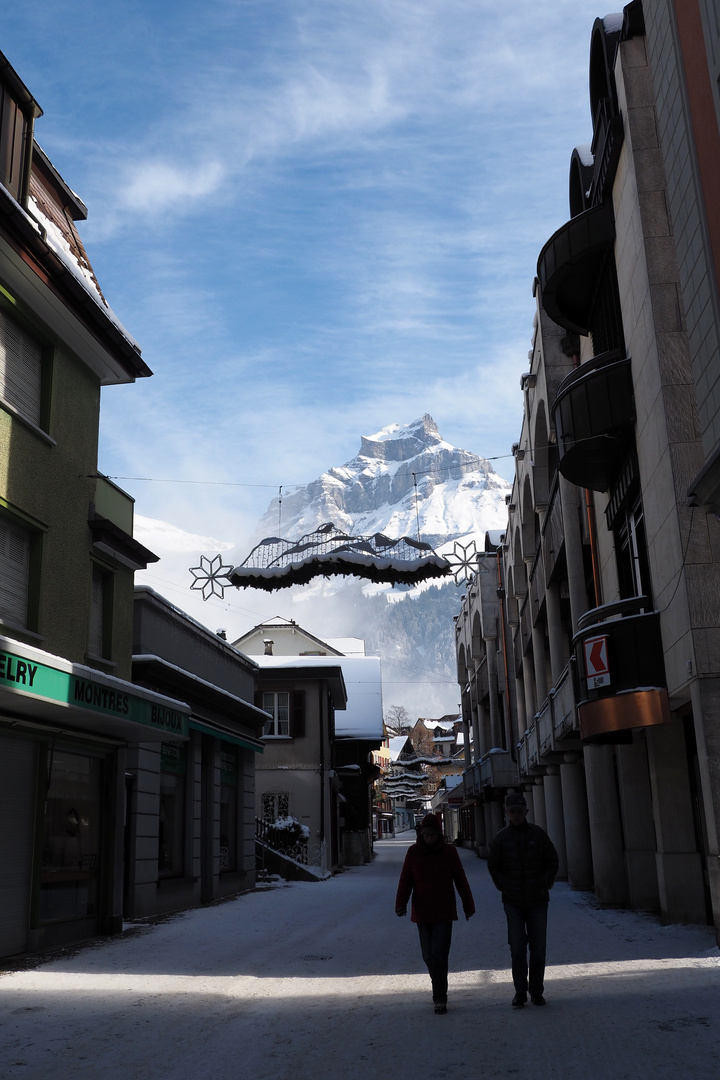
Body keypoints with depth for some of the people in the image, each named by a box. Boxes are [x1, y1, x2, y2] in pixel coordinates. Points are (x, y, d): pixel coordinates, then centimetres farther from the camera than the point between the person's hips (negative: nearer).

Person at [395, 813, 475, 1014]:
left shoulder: (449, 852, -3)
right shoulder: (413, 852, -2)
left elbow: (460, 880, 3)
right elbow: (405, 881, -2)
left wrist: (468, 906, 7)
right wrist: (401, 904, -15)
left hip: (444, 913, -2)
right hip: (422, 913, 2)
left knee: (439, 954, -10)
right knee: (428, 955, 10)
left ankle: (440, 998, -1)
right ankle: (439, 990, 32)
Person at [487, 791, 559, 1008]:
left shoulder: (538, 834, 1)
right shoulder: (500, 838, 1)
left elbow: (552, 861, 7)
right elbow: (493, 866, 8)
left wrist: (546, 883, -4)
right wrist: (504, 886, -5)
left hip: (537, 900, 1)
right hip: (513, 901, -1)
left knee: (538, 948, 6)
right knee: (517, 948, -2)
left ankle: (536, 991, 18)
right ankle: (520, 992, 9)